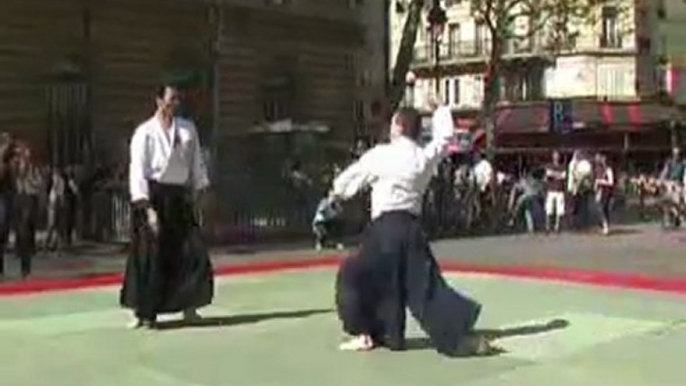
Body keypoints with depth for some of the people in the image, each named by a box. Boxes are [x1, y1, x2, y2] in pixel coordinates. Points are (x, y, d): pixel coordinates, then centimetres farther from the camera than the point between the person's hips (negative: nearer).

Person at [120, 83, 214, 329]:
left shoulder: (187, 129, 8)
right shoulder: (145, 132, -5)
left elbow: (196, 163, 13)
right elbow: (138, 171, -8)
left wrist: (197, 191, 8)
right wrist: (147, 208, -14)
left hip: (179, 196, 4)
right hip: (153, 196, -4)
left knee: (191, 252, 3)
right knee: (150, 256, -2)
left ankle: (188, 304, 19)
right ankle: (144, 312, 8)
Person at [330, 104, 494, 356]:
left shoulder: (381, 154, -5)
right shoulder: (426, 157, 7)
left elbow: (351, 177, 8)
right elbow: (444, 137, 28)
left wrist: (336, 193, 29)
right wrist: (441, 112, 44)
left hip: (385, 228, -5)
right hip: (410, 228, 5)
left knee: (355, 276, 11)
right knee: (425, 285, 5)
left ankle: (365, 334, 13)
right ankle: (461, 335, -4)